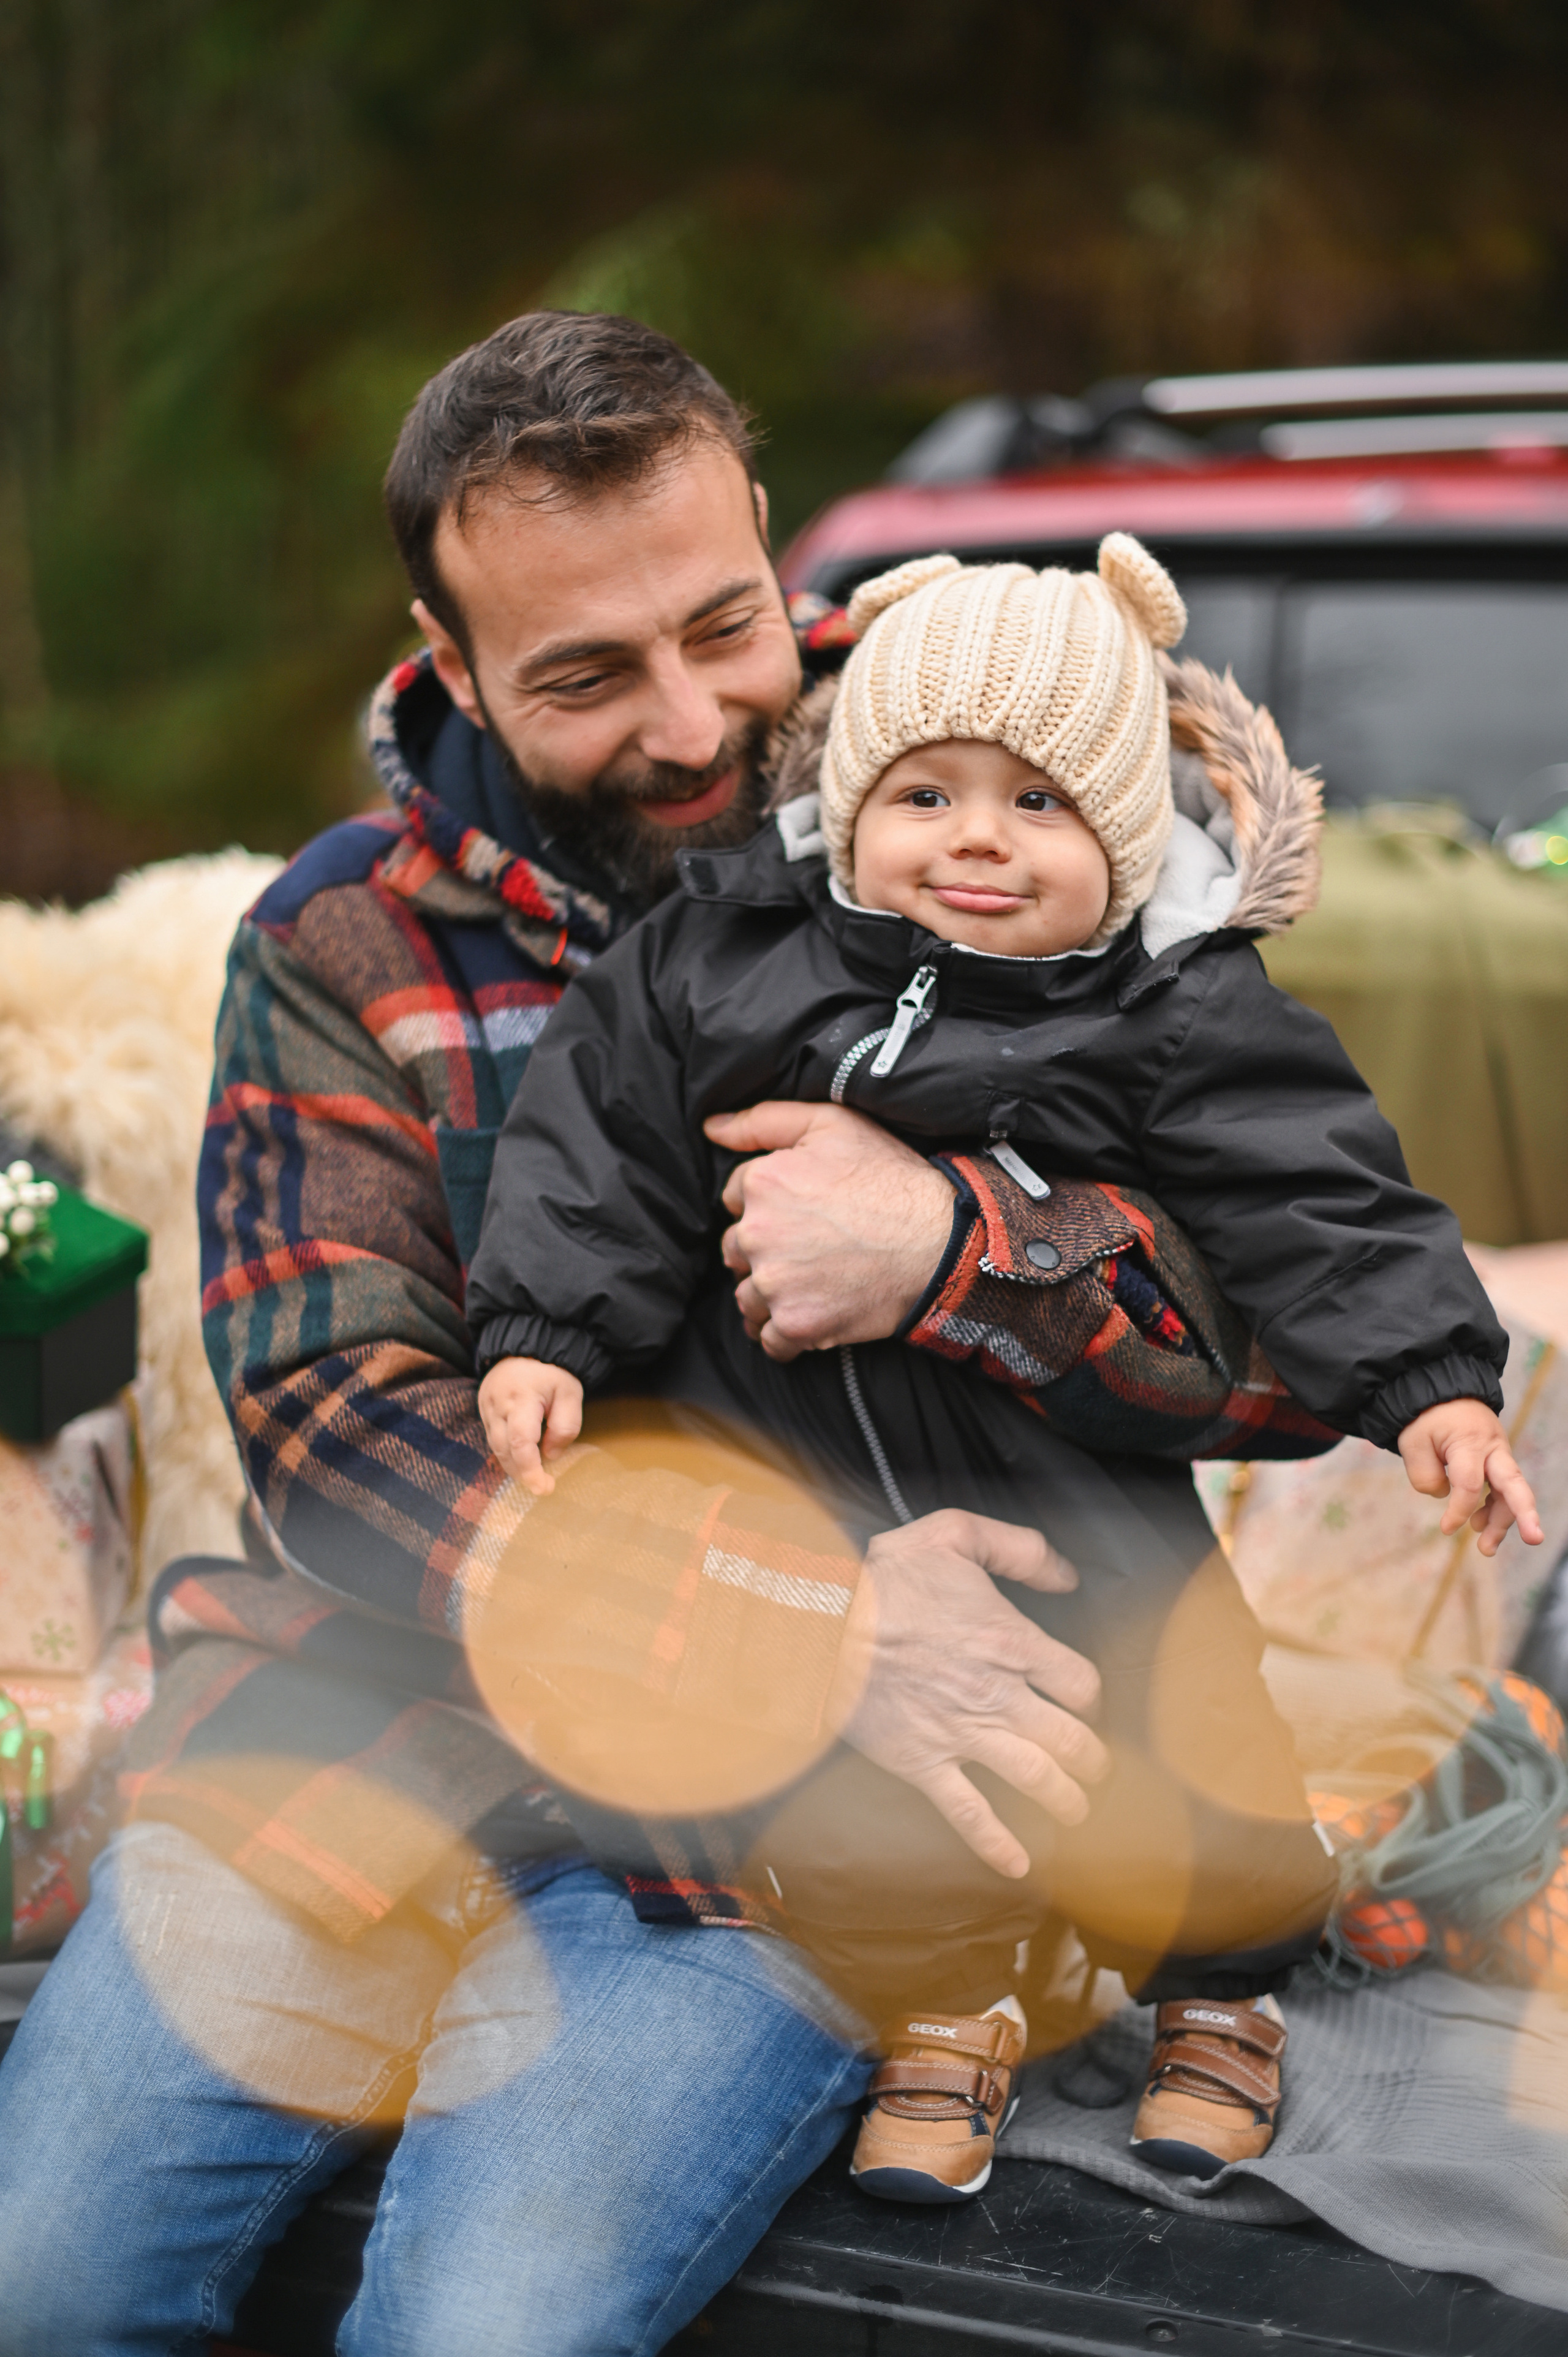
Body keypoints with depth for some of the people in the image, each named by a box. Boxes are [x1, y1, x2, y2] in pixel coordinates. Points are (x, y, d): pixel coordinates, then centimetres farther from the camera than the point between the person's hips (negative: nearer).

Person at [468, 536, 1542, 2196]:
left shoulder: (1181, 1018, -13)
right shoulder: (722, 957, -6)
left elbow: (1319, 1206, -16)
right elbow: (601, 1156, -3)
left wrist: (1433, 1384, -27)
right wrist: (543, 1337, -12)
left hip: (1074, 1494, -1)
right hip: (808, 1495, 2)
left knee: (1176, 1754, 7)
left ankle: (1223, 1995, 38)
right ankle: (939, 2007, 39)